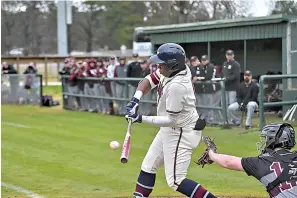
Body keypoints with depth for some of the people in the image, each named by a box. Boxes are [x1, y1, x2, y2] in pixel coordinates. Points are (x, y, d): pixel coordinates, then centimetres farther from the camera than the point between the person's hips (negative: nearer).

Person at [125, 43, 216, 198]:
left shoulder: (176, 86, -31)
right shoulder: (170, 70, -5)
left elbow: (171, 120, -26)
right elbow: (149, 80, 7)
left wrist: (141, 119, -24)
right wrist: (136, 99, -11)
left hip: (182, 133, -10)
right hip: (169, 130, 10)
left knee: (175, 181, -12)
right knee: (148, 166, 18)